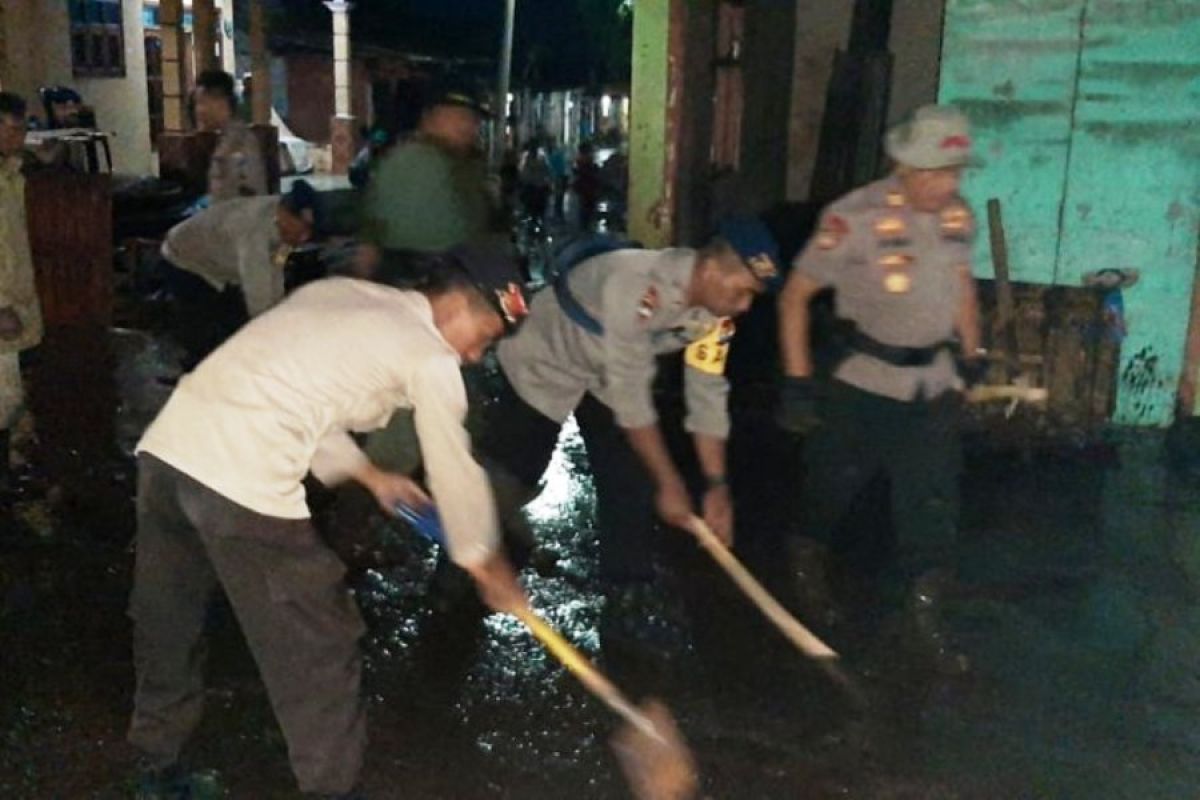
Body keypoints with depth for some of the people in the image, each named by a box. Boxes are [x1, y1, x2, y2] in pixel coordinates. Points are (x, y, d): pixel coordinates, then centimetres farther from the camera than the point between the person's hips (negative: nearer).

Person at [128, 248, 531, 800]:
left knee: (167, 627, 25)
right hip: (244, 483, -9)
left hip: (167, 446, 9)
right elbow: (455, 471, 10)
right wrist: (490, 564, 25)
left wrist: (369, 475, 32)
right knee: (317, 650, 8)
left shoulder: (335, 292, 21)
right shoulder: (430, 357, 1)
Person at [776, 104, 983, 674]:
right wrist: (797, 381, -18)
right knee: (835, 481, 14)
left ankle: (924, 615, 16)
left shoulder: (959, 217, -3)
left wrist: (973, 356, 17)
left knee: (933, 500, 4)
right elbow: (795, 296, -16)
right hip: (864, 381, -4)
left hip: (932, 382, 4)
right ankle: (809, 553, 44)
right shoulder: (856, 217, -21)